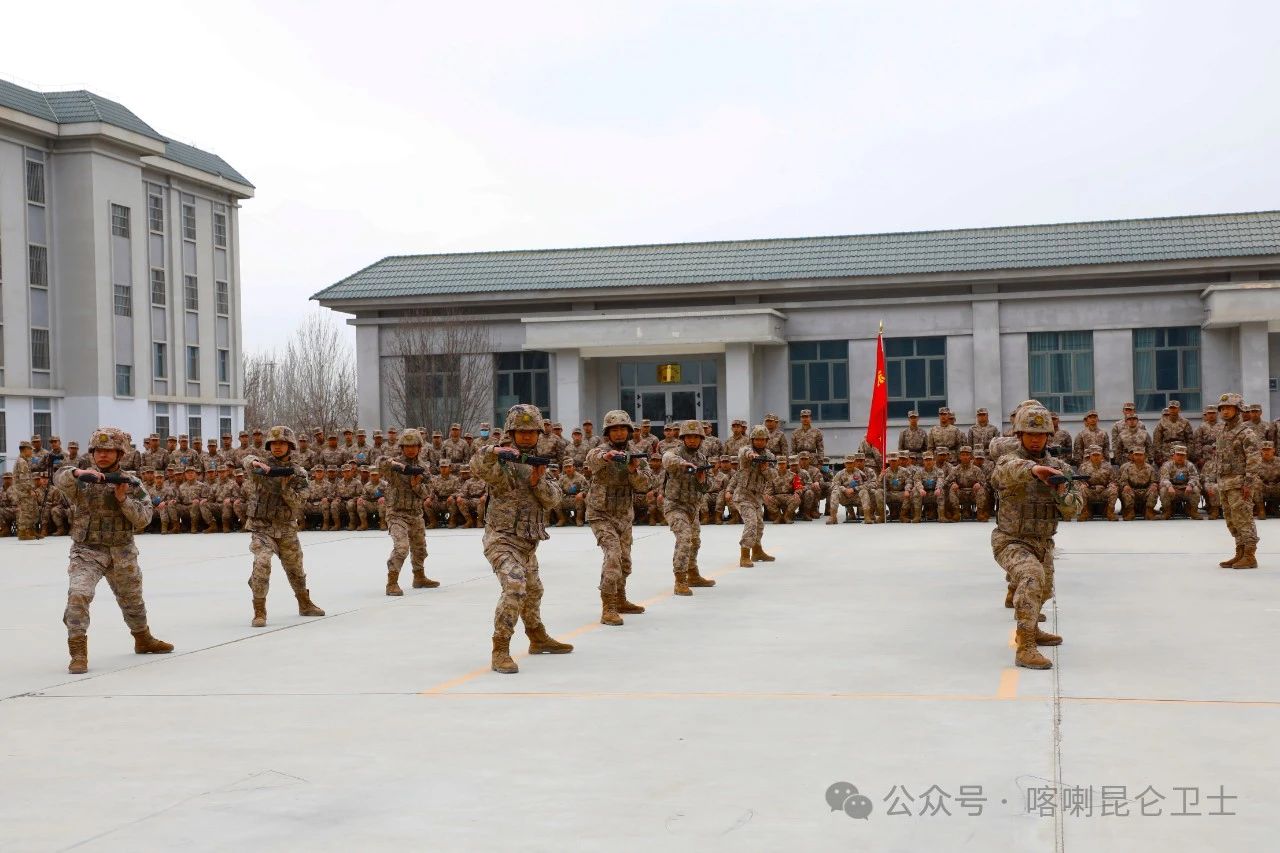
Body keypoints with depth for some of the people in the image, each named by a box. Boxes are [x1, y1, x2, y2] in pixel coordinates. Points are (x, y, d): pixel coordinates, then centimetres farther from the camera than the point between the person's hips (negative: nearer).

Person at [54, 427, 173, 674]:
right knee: (78, 595, -24)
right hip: (87, 552, -3)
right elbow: (59, 479, -27)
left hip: (123, 552, 3)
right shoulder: (82, 480, -4)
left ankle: (143, 640, 45)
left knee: (132, 599, 21)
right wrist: (77, 472, -48)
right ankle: (78, 652, -20)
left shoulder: (131, 484, 3)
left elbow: (144, 518, -5)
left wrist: (123, 499, -20)